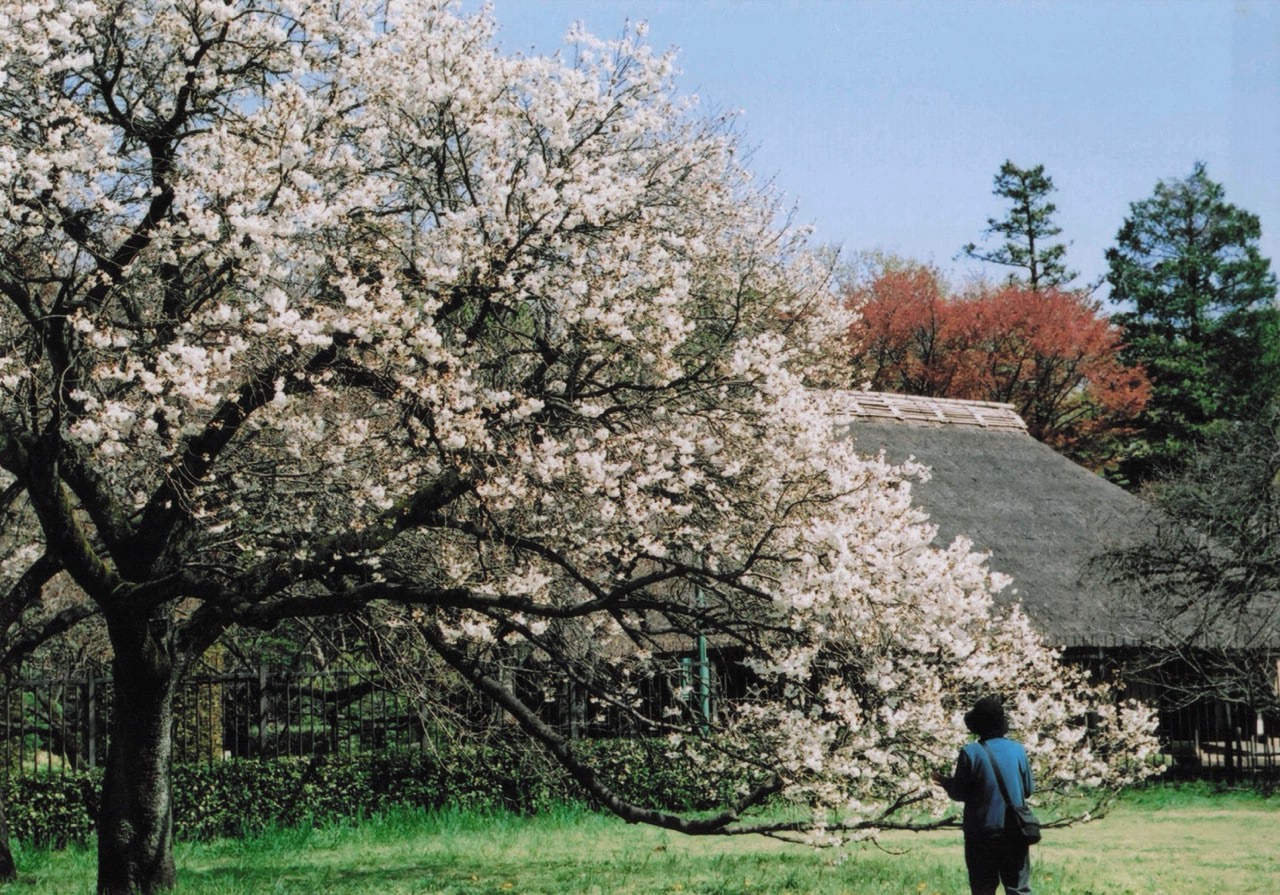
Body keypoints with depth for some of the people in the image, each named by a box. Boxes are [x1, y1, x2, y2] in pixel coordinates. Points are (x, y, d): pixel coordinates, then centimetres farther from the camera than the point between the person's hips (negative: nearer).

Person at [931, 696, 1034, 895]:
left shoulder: (970, 753, -10)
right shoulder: (1018, 750, 0)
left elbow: (959, 793, -4)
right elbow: (1028, 789, 7)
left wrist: (945, 782, 16)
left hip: (982, 834, -2)